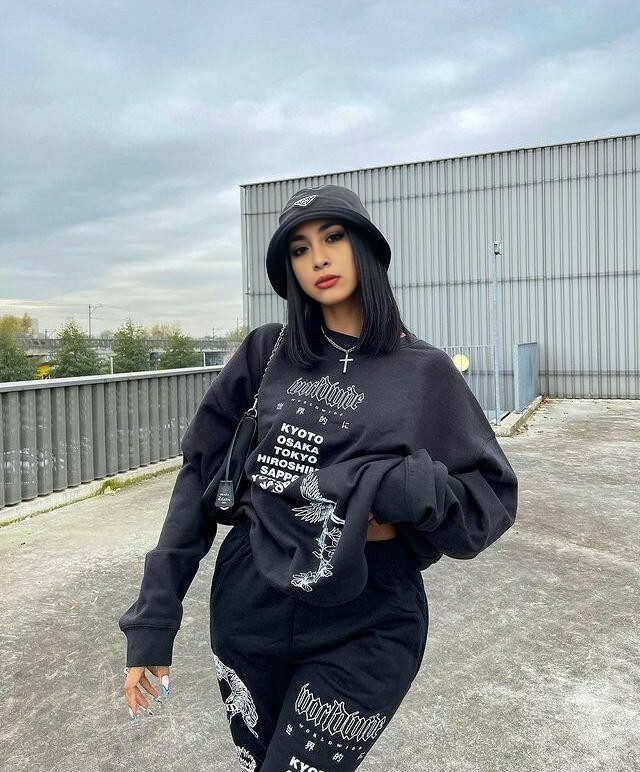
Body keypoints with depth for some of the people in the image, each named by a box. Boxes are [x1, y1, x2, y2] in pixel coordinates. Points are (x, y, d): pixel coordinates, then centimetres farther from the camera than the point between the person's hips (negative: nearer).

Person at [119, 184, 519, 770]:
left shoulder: (424, 372, -5)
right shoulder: (267, 353, -1)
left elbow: (492, 495, -2)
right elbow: (201, 473, -1)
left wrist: (405, 498, -22)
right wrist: (153, 621, -3)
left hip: (363, 631, -2)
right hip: (245, 612, 3)